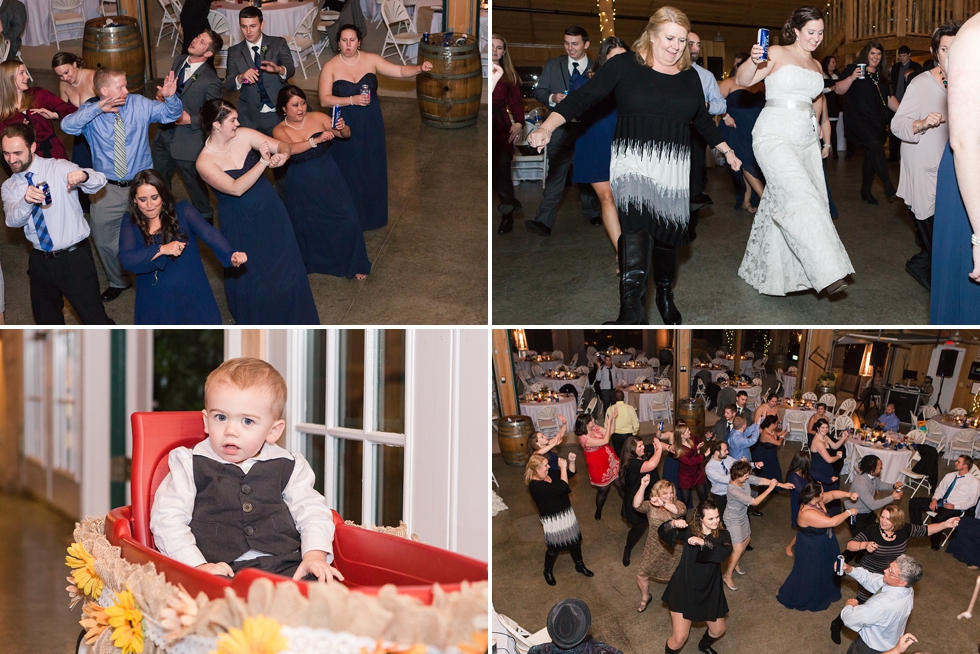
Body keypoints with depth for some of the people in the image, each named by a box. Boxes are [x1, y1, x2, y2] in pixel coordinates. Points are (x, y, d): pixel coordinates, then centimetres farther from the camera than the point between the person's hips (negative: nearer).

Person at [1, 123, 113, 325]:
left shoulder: (60, 168, -9)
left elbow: (99, 181, -20)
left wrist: (83, 176, -44)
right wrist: (26, 201, -36)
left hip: (75, 257, -5)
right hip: (41, 261, 5)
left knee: (94, 317, -4)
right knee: (46, 320, 20)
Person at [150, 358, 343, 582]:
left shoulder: (287, 466, 16)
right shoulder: (190, 465, 10)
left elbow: (312, 512, 16)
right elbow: (167, 519, 4)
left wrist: (315, 556, -3)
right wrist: (198, 566, -10)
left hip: (285, 566, 2)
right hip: (220, 570, -2)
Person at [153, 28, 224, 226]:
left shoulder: (210, 81, -22)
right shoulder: (179, 61, 0)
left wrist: (190, 120, -23)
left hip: (188, 141, -7)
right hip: (165, 134, 7)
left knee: (195, 184, 13)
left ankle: (205, 218, 38)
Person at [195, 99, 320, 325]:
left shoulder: (244, 135, -10)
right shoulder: (205, 162, -22)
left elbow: (281, 145, -6)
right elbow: (236, 188, -33)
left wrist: (282, 155, -31)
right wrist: (263, 162, -41)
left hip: (270, 210, 4)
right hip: (241, 224, -4)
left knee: (284, 263, 14)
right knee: (251, 274, 13)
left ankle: (291, 315, 36)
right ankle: (260, 319, 39)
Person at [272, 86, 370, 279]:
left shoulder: (317, 118, -4)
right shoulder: (280, 130, -8)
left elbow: (346, 135, -1)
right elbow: (291, 148, -29)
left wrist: (342, 128, -25)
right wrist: (317, 140, -42)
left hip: (329, 178, 1)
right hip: (302, 187, -1)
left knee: (346, 220, -5)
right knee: (310, 226, 7)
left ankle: (353, 264, 12)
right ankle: (315, 261, 32)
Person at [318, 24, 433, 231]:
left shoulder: (371, 60, -4)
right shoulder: (330, 67, -9)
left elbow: (399, 71, -8)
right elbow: (324, 100, -14)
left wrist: (419, 69, -27)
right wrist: (351, 100, -25)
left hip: (371, 126, 2)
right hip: (346, 127, -2)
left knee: (372, 169, 12)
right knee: (349, 171, 6)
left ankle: (372, 213, 30)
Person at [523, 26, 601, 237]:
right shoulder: (552, 65, 7)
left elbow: (604, 98, 5)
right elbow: (539, 92, 7)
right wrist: (552, 98, -14)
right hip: (561, 130, -1)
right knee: (555, 176, -8)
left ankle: (590, 212, 35)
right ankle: (543, 222, -13)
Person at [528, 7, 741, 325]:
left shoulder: (689, 77, 11)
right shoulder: (624, 66, -1)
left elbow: (703, 120, 25)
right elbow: (582, 97, -8)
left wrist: (728, 151, 22)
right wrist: (547, 127, -21)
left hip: (674, 168, 4)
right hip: (632, 163, -4)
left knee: (668, 234, 8)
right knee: (636, 226, -24)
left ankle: (665, 295, 33)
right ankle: (632, 308, -31)